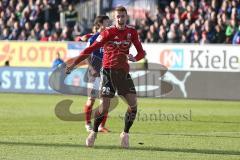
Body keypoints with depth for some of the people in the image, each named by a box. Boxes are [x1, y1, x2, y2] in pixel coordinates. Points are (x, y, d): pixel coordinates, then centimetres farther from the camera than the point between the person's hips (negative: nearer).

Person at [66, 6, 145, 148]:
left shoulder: (132, 32, 4)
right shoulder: (108, 32, -8)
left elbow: (141, 52, 8)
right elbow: (91, 49, -10)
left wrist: (134, 58, -16)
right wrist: (74, 63, -14)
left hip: (123, 72, 3)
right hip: (108, 71, -3)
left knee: (133, 104, -10)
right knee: (104, 107, -9)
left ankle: (125, 134, 9)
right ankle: (94, 133, 14)